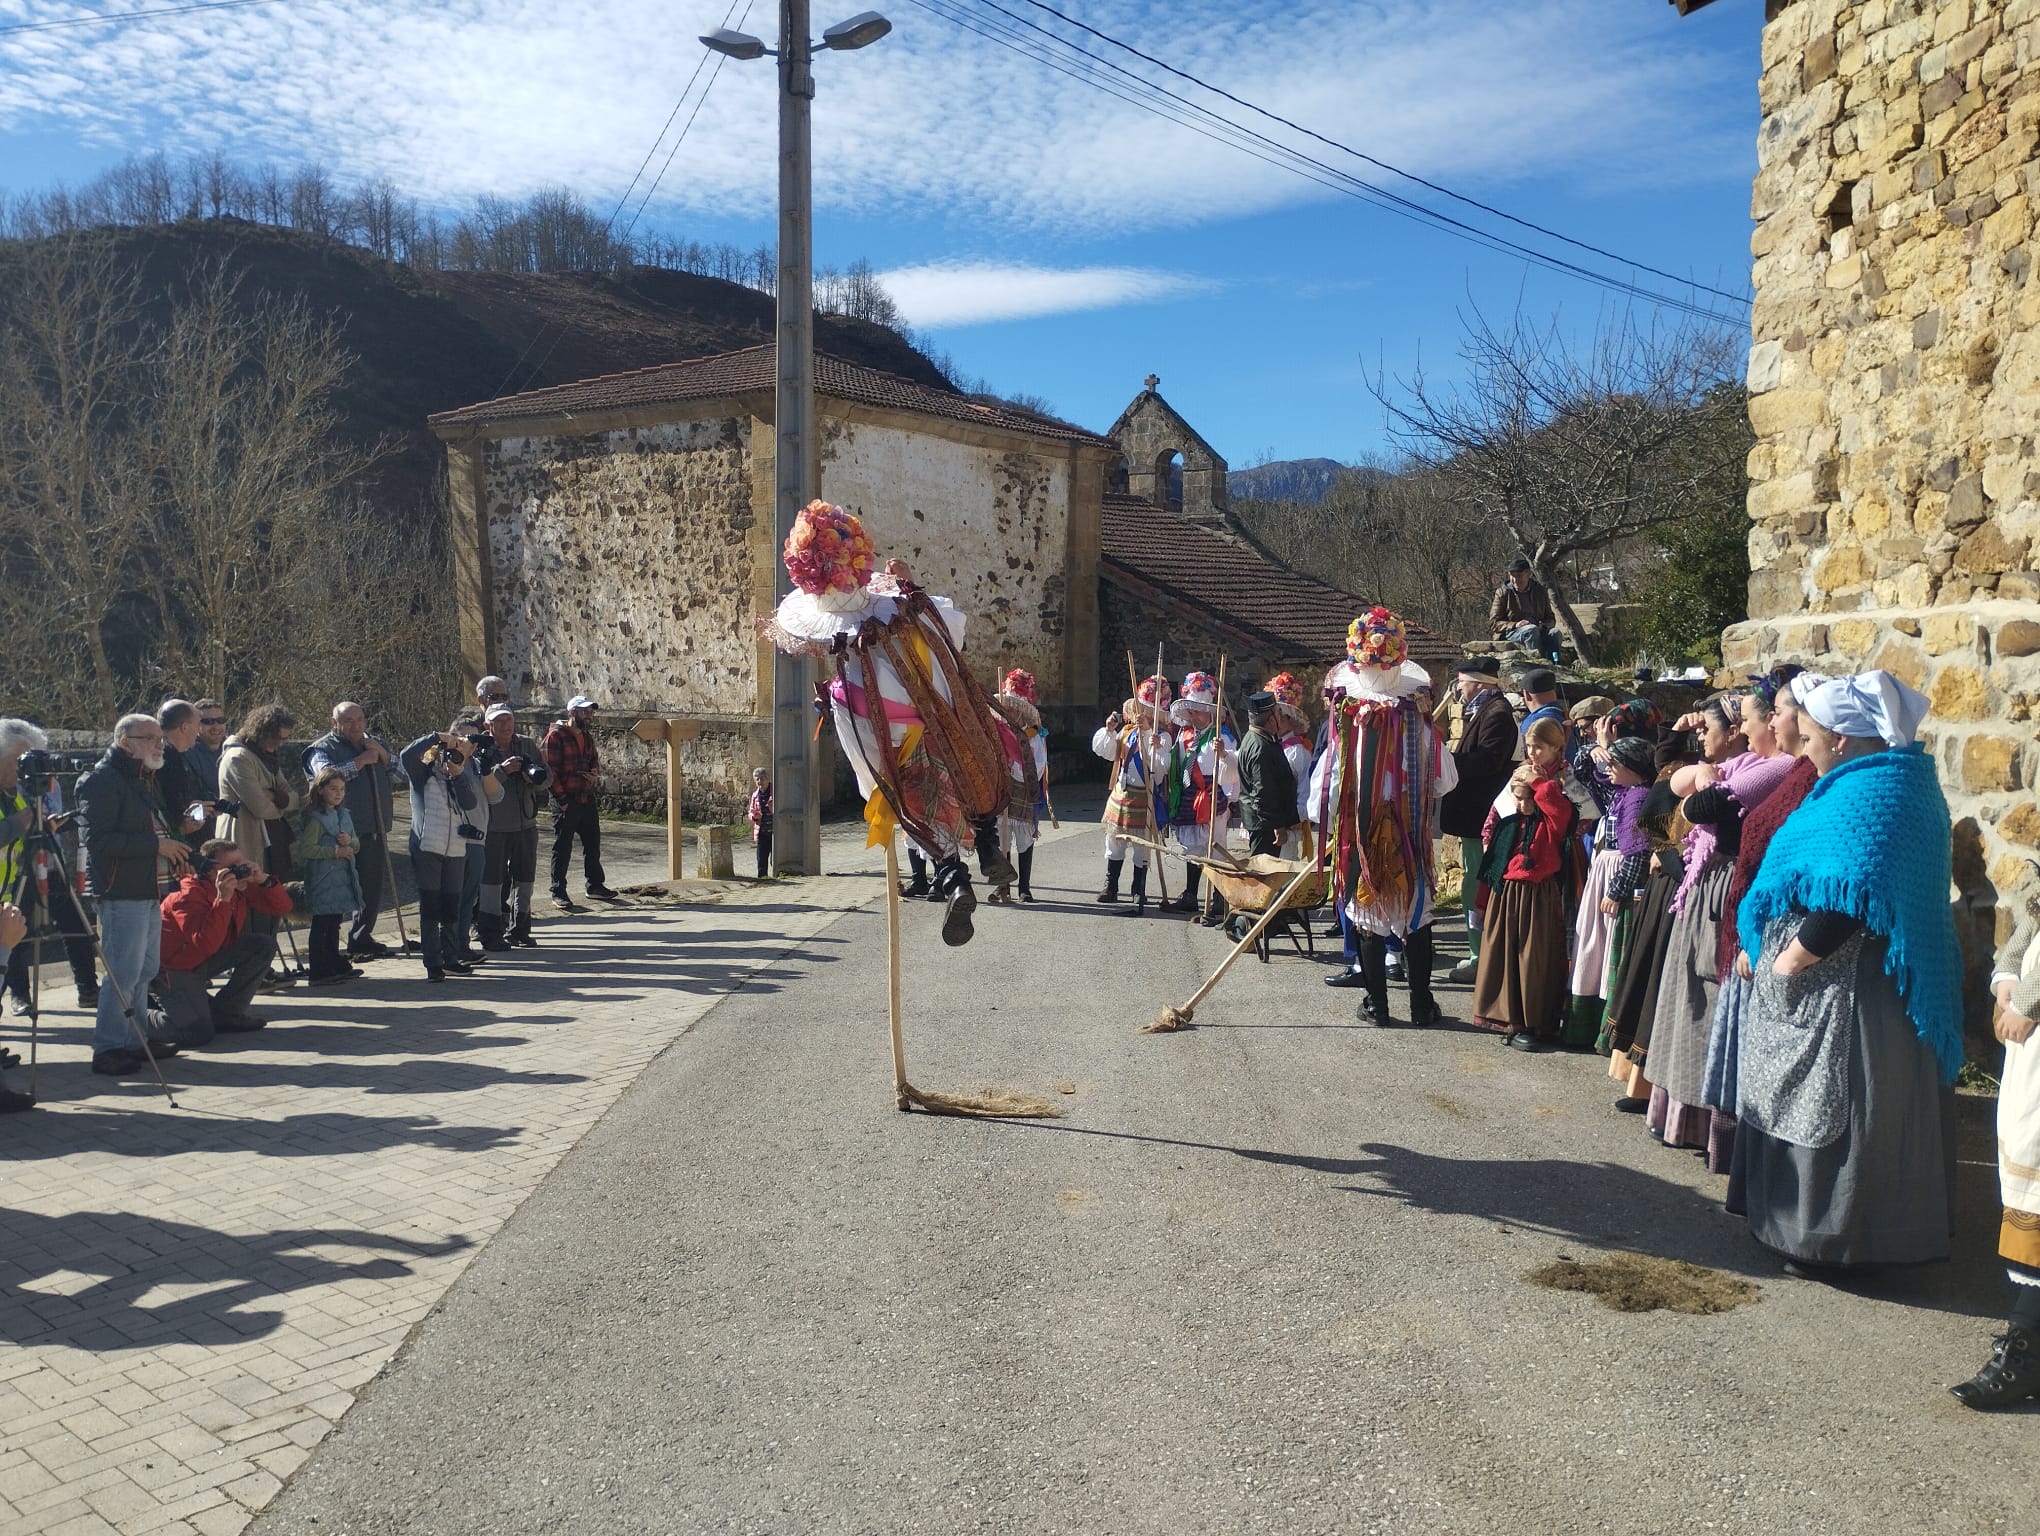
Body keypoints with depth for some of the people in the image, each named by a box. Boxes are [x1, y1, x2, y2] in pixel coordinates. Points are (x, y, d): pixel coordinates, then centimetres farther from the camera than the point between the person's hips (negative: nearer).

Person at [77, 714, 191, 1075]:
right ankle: (108, 1048, -2)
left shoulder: (142, 781, 20)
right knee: (124, 973, -9)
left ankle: (136, 1039, 23)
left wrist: (174, 848, 10)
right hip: (120, 893, -10)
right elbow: (97, 839, -21)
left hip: (148, 890, 10)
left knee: (146, 970, 14)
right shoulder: (102, 780, -11)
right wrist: (157, 844, -20)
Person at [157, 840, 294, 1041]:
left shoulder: (240, 887, -6)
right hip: (175, 967, -8)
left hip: (206, 961, 8)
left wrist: (263, 880, -22)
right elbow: (206, 945, -39)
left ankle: (226, 1013, 1)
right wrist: (223, 899, -42)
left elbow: (282, 907, -5)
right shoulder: (189, 894, -27)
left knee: (264, 946, -10)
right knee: (198, 1032, -24)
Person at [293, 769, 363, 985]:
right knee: (321, 924, -4)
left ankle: (335, 965, 25)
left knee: (334, 923, 16)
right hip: (322, 877, -8)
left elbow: (356, 845, 17)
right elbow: (305, 849, -17)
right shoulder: (315, 818, -10)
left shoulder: (345, 815, 14)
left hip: (342, 876, 8)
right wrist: (334, 851, -20)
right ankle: (318, 973, -1)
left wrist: (349, 841, -5)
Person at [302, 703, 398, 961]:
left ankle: (362, 937, 24)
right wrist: (361, 761, -15)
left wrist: (381, 753, -3)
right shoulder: (324, 748, -1)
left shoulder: (376, 743, 19)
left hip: (376, 830, 7)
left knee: (374, 886, 12)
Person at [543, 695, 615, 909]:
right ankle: (558, 892, 6)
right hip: (566, 801, -7)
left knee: (593, 843, 13)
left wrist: (594, 773, 0)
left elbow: (595, 760, 25)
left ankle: (595, 885, 25)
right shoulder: (556, 735, -10)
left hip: (588, 800, 8)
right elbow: (549, 769, -14)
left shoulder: (587, 736, 14)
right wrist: (561, 798, -16)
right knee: (562, 847, -1)